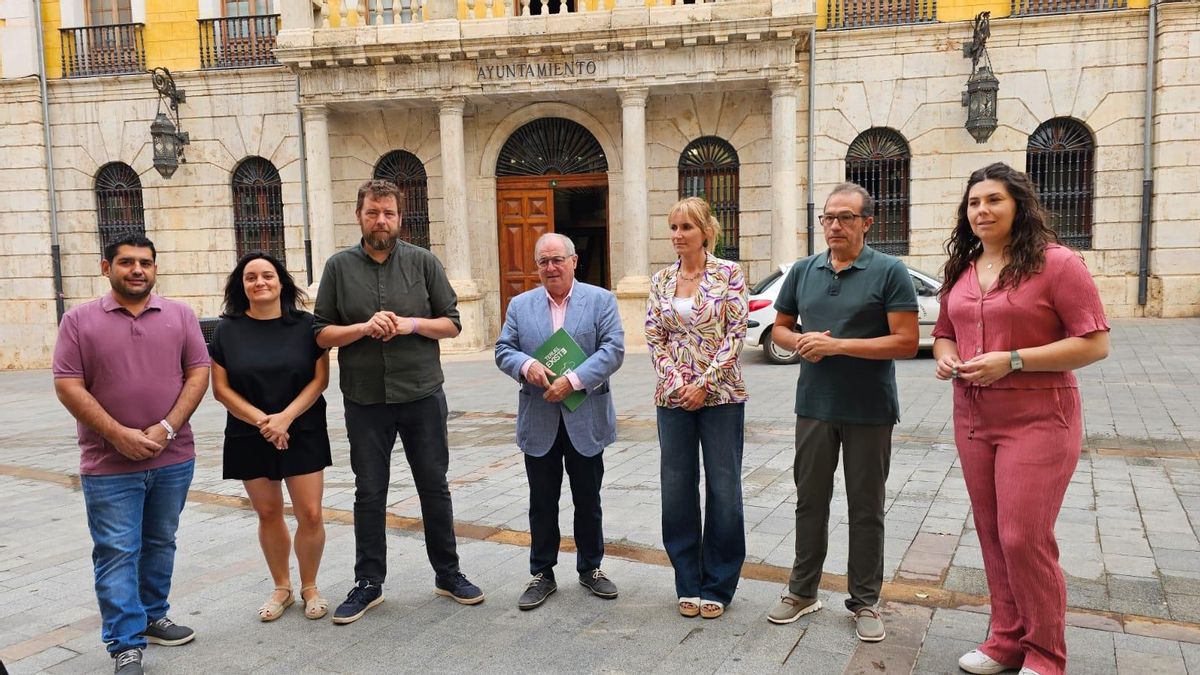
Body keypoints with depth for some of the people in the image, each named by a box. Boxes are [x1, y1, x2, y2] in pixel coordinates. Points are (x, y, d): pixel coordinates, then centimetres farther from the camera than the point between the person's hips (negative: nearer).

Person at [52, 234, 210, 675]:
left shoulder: (180, 315, 4)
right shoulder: (79, 320, -1)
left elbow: (198, 373, 0)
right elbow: (68, 386, -5)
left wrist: (167, 428, -12)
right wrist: (118, 434, -14)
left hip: (173, 458, 2)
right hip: (109, 464, -2)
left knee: (160, 544, 15)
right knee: (117, 553, 0)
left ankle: (152, 617, 32)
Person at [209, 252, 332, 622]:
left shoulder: (305, 325, -1)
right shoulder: (228, 330, 1)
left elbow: (320, 378, -4)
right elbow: (221, 387, -1)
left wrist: (286, 417, -15)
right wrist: (260, 420, -13)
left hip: (303, 433, -1)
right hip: (249, 436, 1)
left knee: (310, 514, -4)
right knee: (268, 515, 9)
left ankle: (309, 587, 17)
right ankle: (282, 588, 27)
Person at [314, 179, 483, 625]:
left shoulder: (423, 262, 1)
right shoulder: (339, 267, 2)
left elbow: (452, 323, 2)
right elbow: (322, 334, 1)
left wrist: (413, 324, -15)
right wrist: (364, 328, -16)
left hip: (422, 396, 0)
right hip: (365, 401, 0)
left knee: (434, 488, 10)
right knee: (369, 494, 10)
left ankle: (447, 573, 26)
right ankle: (368, 584, 23)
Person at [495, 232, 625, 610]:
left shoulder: (601, 300, 1)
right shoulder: (520, 305, 9)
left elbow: (613, 350, -9)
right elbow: (503, 350, 6)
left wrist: (573, 380, -19)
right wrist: (527, 365, -17)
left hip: (585, 420, -1)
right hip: (538, 422, 2)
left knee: (588, 501, 11)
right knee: (542, 504, 10)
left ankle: (590, 568, 28)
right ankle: (542, 574, 22)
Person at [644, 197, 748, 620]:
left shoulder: (729, 274, -4)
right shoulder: (661, 280, 7)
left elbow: (735, 334, -8)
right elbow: (654, 338, 6)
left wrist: (704, 383, -13)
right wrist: (676, 381, -7)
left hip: (720, 394, -3)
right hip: (673, 397, 4)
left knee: (723, 488, 4)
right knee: (677, 489, 8)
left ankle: (718, 586, 19)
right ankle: (688, 585, 23)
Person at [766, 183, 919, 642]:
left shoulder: (889, 272, -8)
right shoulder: (803, 271, 6)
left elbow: (906, 342, -14)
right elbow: (780, 327, 14)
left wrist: (837, 345, -20)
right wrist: (800, 342, -9)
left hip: (869, 411, -4)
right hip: (814, 406, 4)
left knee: (866, 508, 8)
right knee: (810, 500, 14)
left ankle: (865, 601, 22)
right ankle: (803, 590, 28)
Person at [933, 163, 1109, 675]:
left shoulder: (1056, 262, -10)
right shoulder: (961, 269, 11)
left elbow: (1095, 343, -14)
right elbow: (944, 333, 21)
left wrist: (1012, 360, -22)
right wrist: (945, 357, -3)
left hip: (1037, 421, -6)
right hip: (972, 419, 7)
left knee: (1024, 538, -5)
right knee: (993, 535, 12)